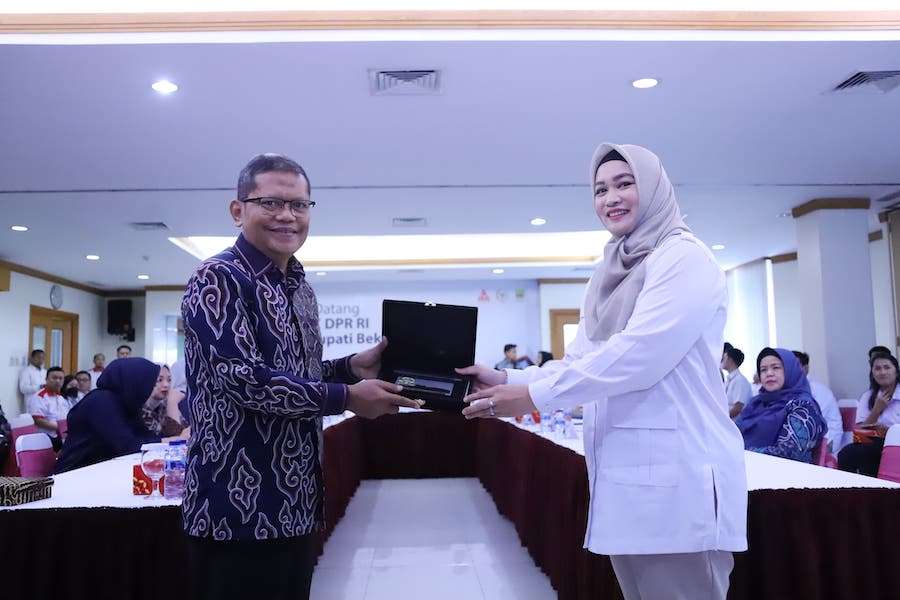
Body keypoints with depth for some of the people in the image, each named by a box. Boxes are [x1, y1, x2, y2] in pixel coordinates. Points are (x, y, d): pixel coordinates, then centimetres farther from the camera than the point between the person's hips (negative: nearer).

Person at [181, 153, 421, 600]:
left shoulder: (300, 287, 13)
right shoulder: (218, 279, -14)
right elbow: (244, 380, -23)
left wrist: (351, 367, 3)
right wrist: (347, 397, -17)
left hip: (296, 504, 9)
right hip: (239, 507, -8)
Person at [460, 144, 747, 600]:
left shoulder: (684, 258, -9)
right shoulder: (610, 275, 17)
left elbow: (638, 355, -21)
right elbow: (577, 361, 13)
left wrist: (533, 397, -19)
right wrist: (506, 379, -2)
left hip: (676, 473, -8)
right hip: (622, 472, 8)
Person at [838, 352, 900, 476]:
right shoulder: (867, 397, 15)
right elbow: (860, 431, 6)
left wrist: (890, 432, -20)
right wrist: (876, 410, -6)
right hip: (875, 446, 4)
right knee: (847, 453, -29)